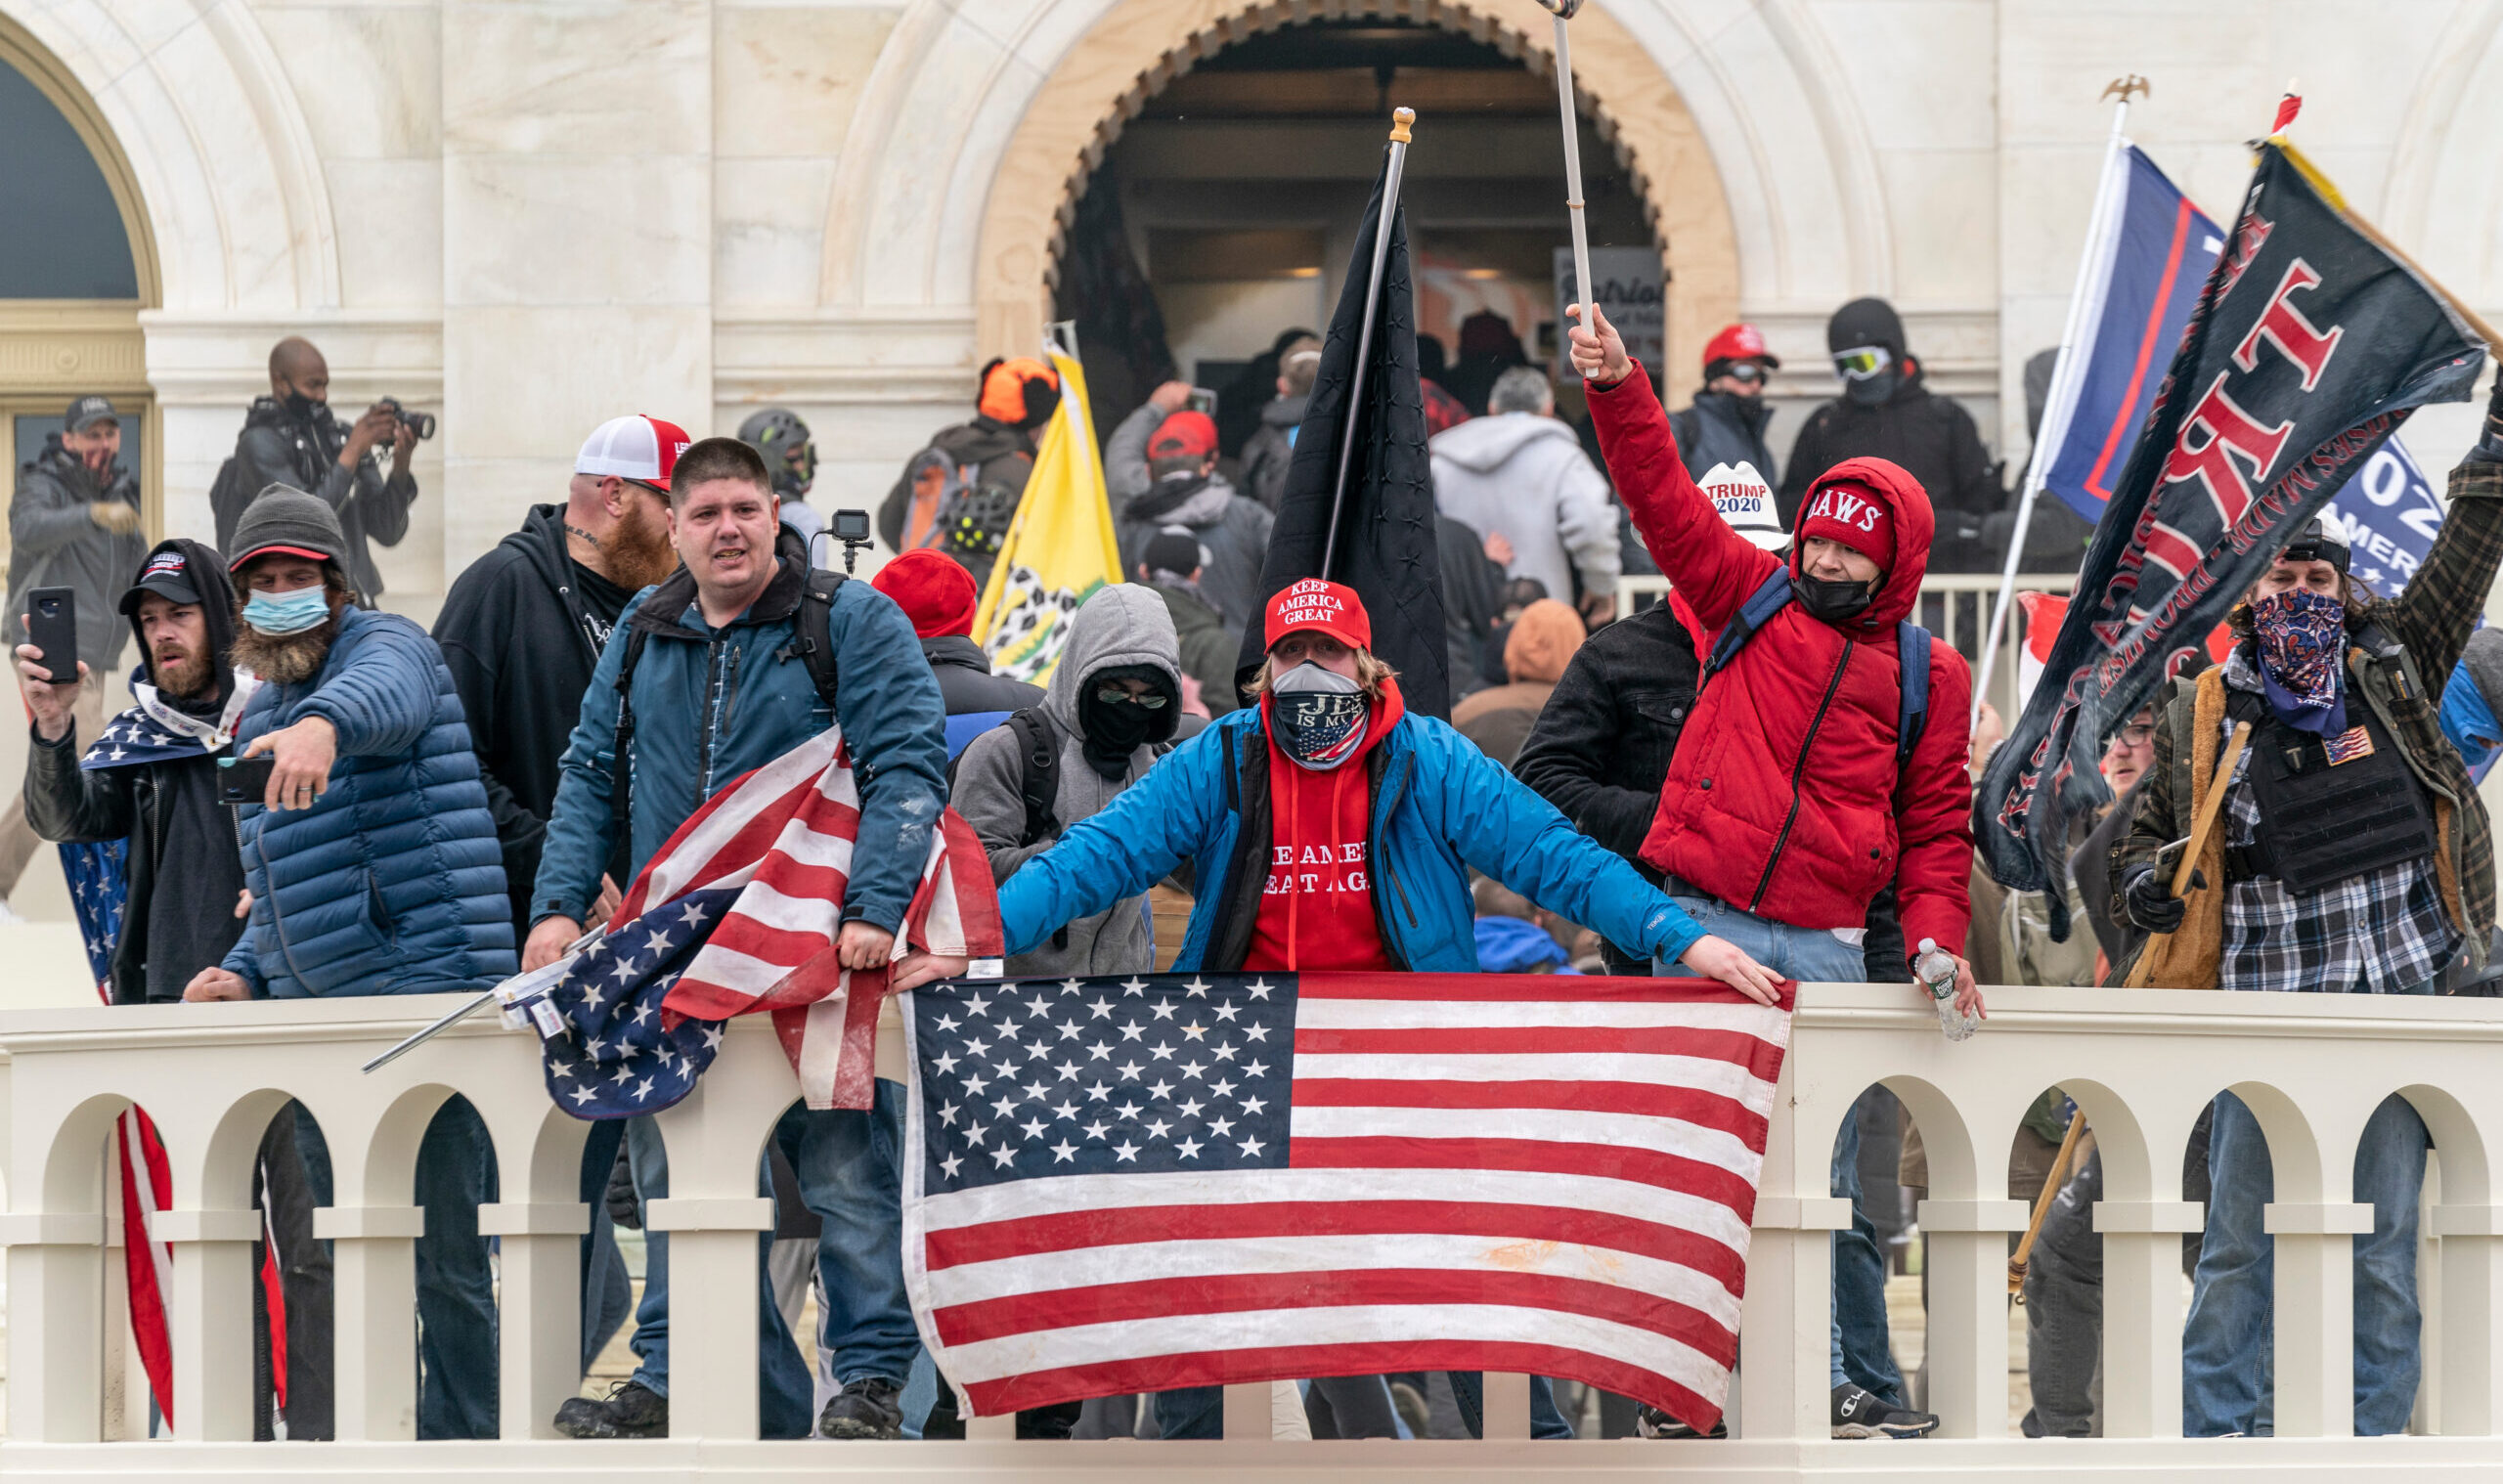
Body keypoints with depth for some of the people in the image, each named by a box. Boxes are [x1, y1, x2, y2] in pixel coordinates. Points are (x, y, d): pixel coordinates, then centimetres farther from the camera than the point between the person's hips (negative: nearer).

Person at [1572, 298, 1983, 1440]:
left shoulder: (1925, 674, 11)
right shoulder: (1752, 599, 11)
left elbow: (1936, 824, 11)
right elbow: (1667, 500, 4)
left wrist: (1937, 936, -2)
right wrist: (1619, 391, -9)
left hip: (1827, 945, 0)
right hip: (1706, 925, 0)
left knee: (1826, 1172, 1)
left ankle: (1854, 1381, 8)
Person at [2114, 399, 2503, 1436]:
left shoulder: (2393, 674, 10)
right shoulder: (2200, 718, 8)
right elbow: (2146, 834, 17)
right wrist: (2145, 884, -4)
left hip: (2396, 999, 1)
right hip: (2266, 998, -1)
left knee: (2385, 1236, 2)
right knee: (2241, 1235, 0)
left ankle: (2374, 1437, 6)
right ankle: (2213, 1435, 5)